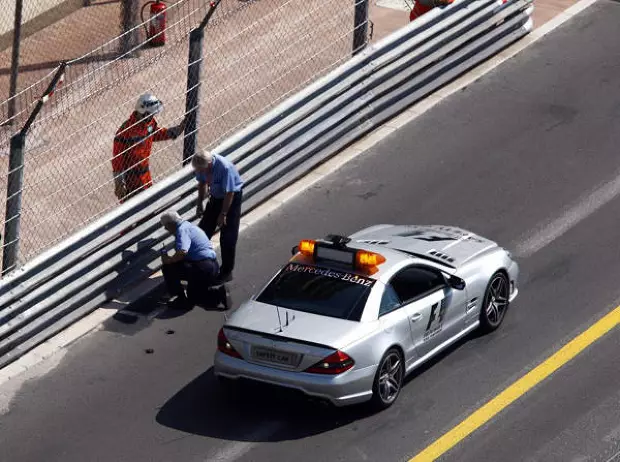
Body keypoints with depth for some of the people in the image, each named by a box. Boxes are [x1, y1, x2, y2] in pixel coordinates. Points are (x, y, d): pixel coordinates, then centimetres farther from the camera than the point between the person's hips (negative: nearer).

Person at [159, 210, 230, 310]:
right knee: (193, 296, 28)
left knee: (167, 268, -10)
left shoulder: (182, 229, -12)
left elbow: (182, 252, -30)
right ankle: (218, 293, 8)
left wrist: (169, 260, -14)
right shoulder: (189, 226, 20)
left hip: (201, 269, -11)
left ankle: (180, 298, -4)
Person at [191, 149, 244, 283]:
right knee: (204, 230, 10)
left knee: (228, 237, -3)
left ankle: (227, 272, 10)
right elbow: (202, 183, 2)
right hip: (216, 196, 6)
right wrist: (200, 204, 6)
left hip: (232, 198, -6)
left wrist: (223, 214, -21)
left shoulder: (225, 167, -37)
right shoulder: (202, 165, -18)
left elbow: (229, 193, -28)